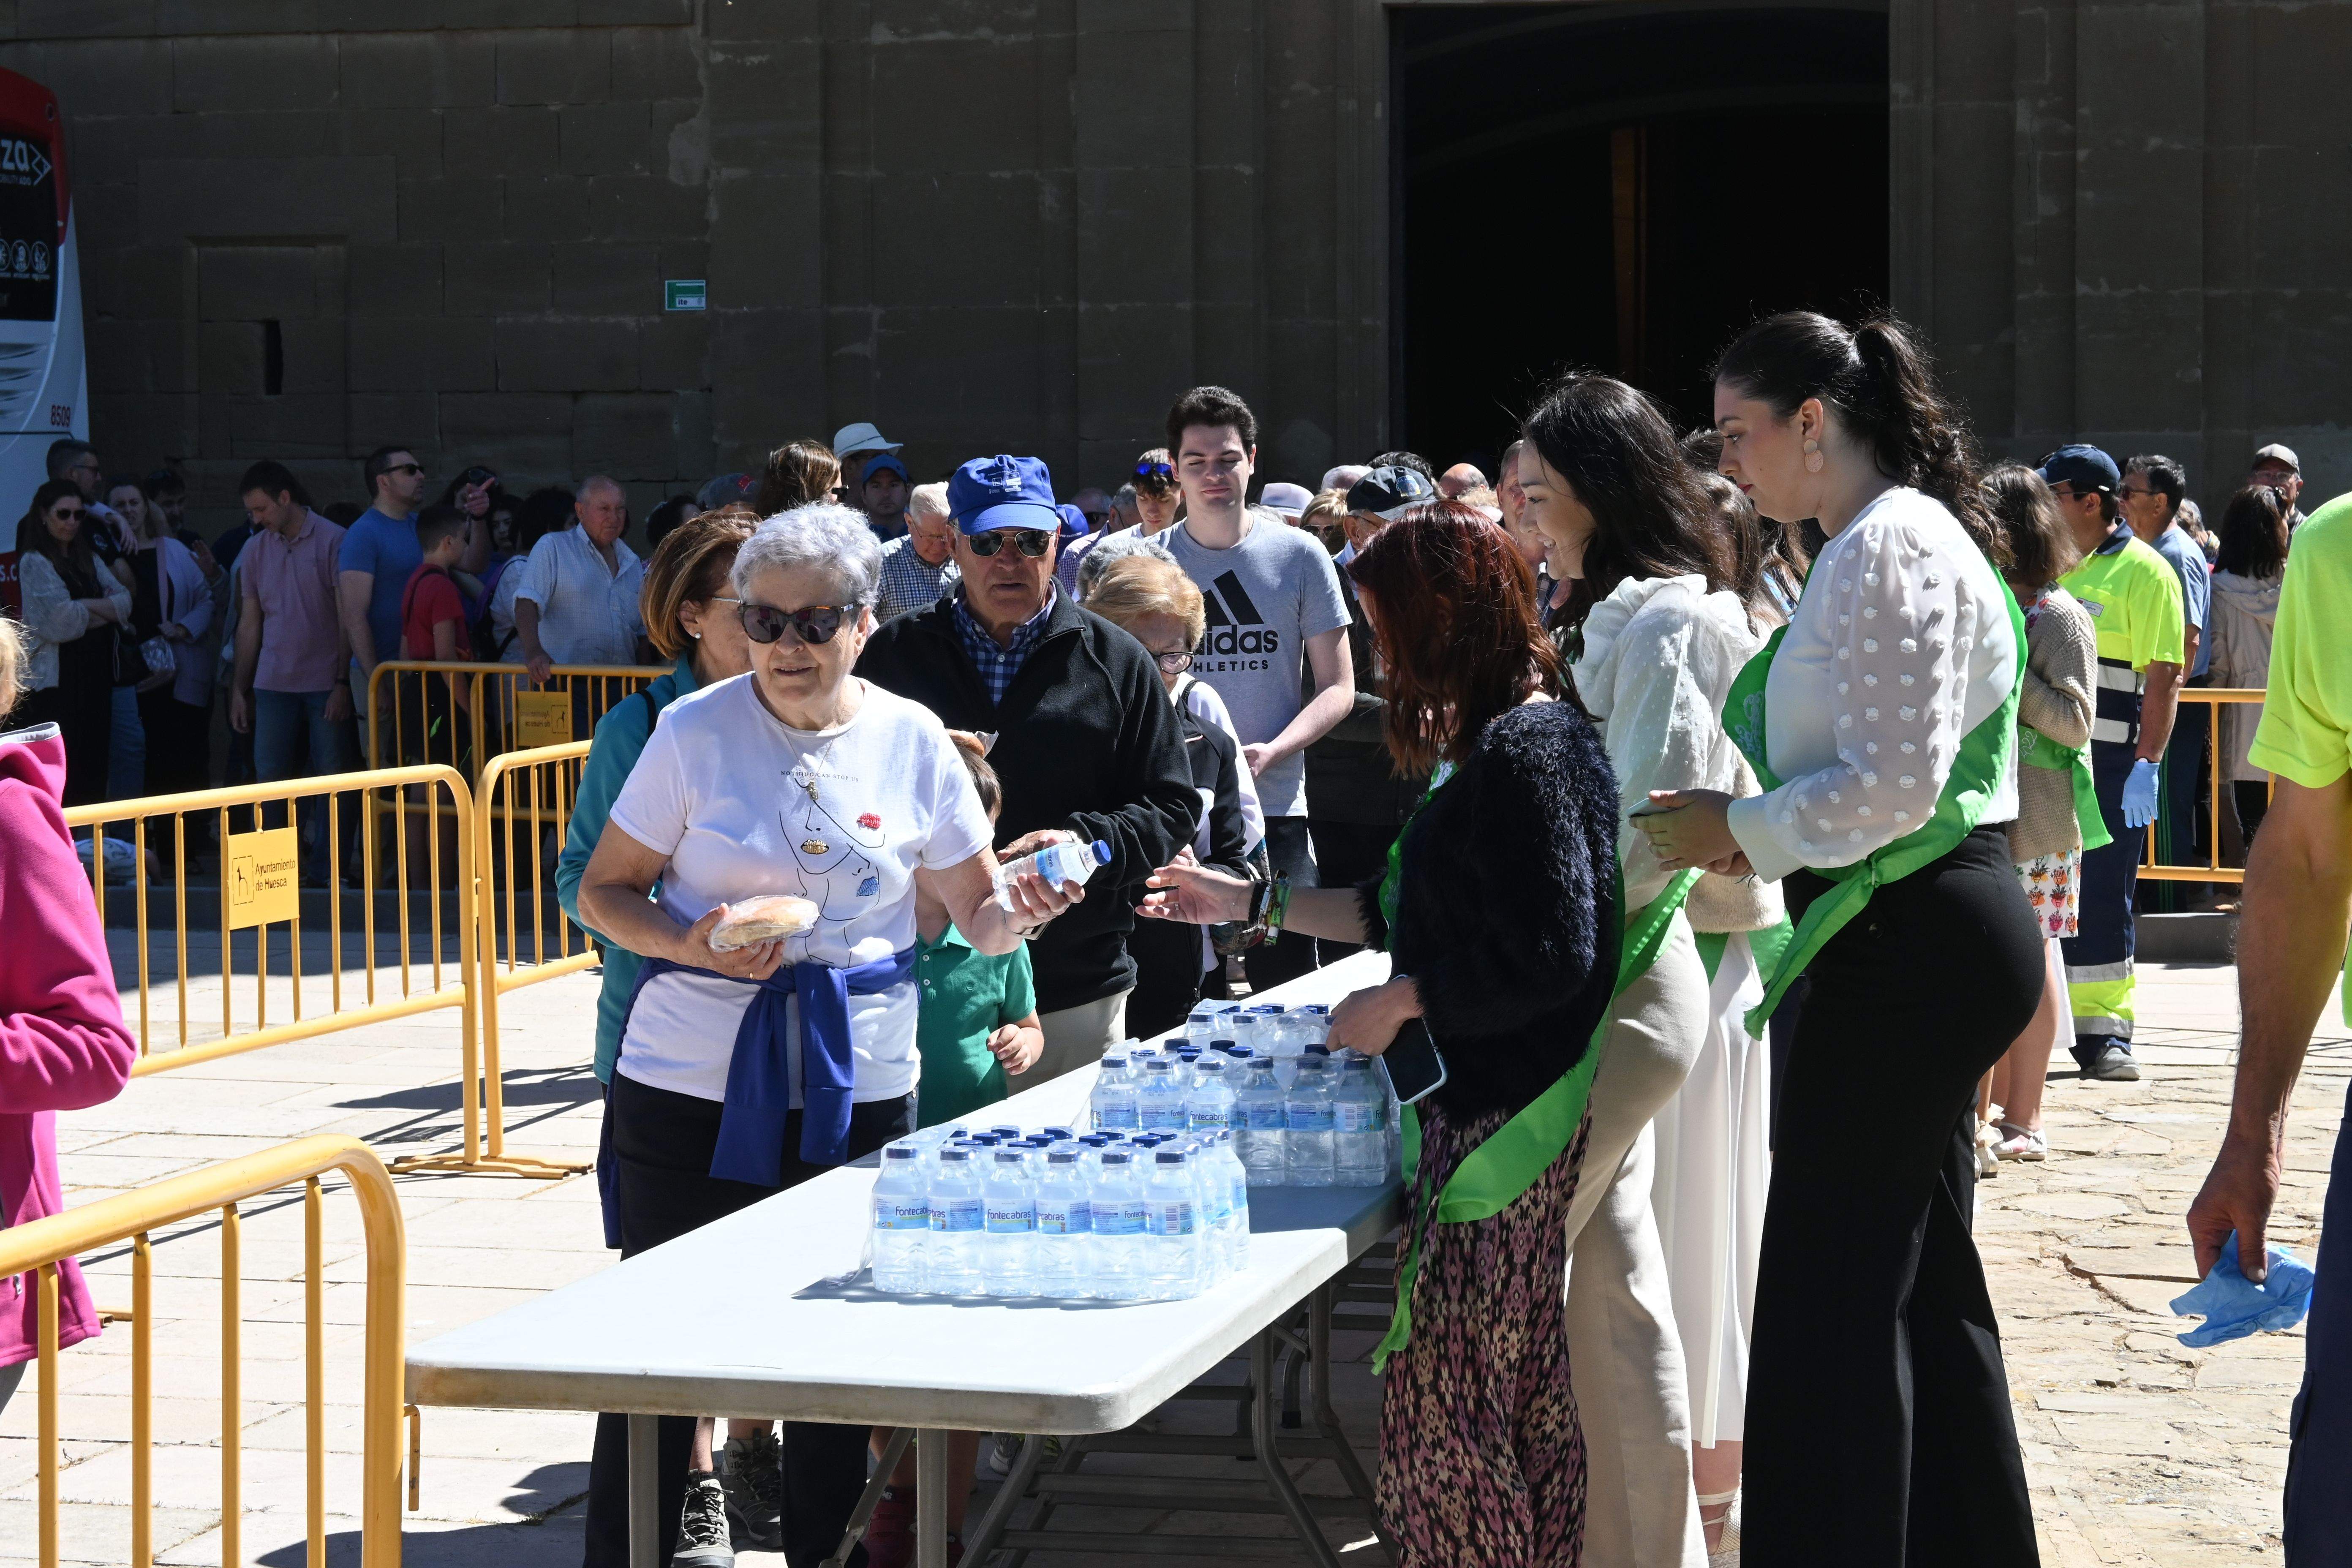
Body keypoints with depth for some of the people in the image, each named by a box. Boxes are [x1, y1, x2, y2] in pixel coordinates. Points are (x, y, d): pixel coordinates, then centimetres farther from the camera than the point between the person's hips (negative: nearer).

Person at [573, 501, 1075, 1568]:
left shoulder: (911, 741, 2)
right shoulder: (696, 731, -4)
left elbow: (979, 917, 9)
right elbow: (605, 891, 2)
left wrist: (1019, 911, -15)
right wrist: (688, 945, -17)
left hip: (858, 1086, 2)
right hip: (692, 1080, -2)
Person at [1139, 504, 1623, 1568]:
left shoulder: (1526, 751, -17)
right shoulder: (1502, 741, 15)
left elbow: (1550, 957, -23)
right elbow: (1415, 914, 24)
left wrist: (1397, 1002, -13)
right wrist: (1249, 903, 25)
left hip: (1507, 1122, -10)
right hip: (1487, 1108, 10)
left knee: (1442, 1400, -6)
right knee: (1527, 1401, 14)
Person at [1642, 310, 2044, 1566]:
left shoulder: (1889, 548, -16)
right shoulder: (1888, 541, 17)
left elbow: (1893, 785, -22)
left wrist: (1739, 826, -11)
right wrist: (1753, 833, 10)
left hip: (1910, 946, -11)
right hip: (1937, 938, 11)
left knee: (1833, 1288, -7)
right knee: (1920, 1272, 18)